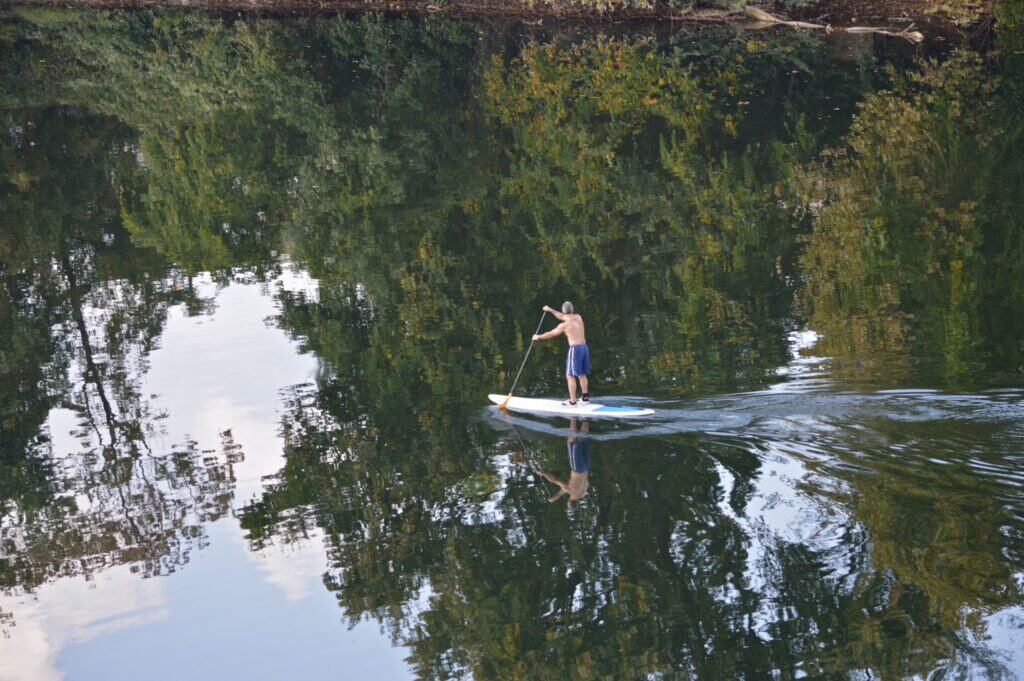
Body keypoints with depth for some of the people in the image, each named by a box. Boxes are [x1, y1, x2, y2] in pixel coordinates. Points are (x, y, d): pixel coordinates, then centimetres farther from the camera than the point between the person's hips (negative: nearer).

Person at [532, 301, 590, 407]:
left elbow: (551, 334, 2)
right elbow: (563, 317, 27)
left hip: (575, 349, -7)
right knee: (582, 374, 20)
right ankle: (585, 397, 27)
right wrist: (551, 310, 32)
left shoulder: (565, 325, -11)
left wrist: (538, 337, 18)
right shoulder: (578, 318, 8)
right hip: (584, 347, 7)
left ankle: (572, 401, -4)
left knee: (570, 376, -1)